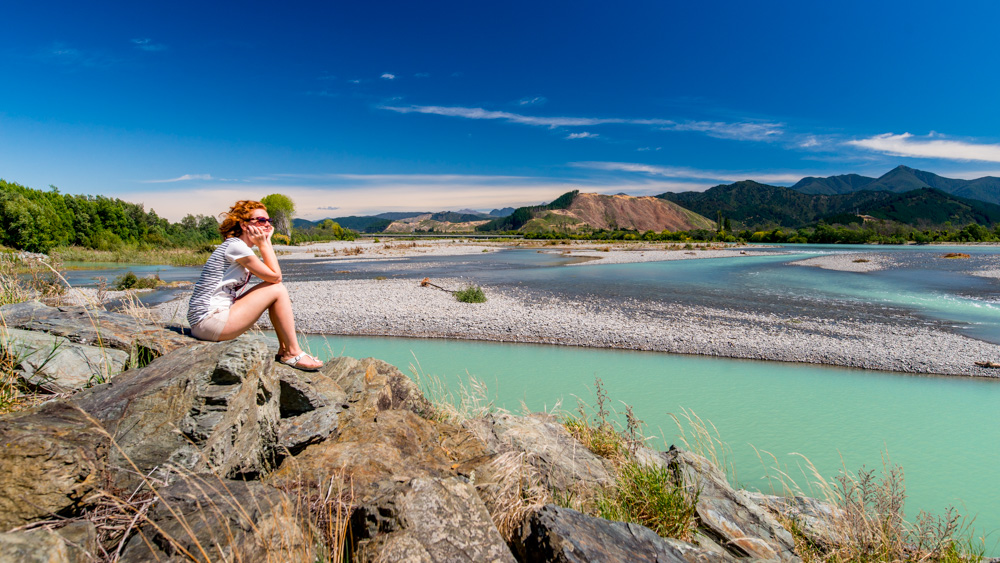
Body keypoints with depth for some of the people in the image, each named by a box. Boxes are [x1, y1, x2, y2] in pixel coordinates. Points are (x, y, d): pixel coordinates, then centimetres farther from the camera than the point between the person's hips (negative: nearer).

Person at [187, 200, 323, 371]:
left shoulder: (237, 246, 17)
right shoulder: (236, 245, -14)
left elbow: (273, 274, 11)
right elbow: (275, 276, -14)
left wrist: (267, 241, 8)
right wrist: (264, 244, -7)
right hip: (208, 321, -10)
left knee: (275, 288, 9)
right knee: (277, 289, -11)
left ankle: (284, 350, 10)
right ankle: (293, 354, -4)